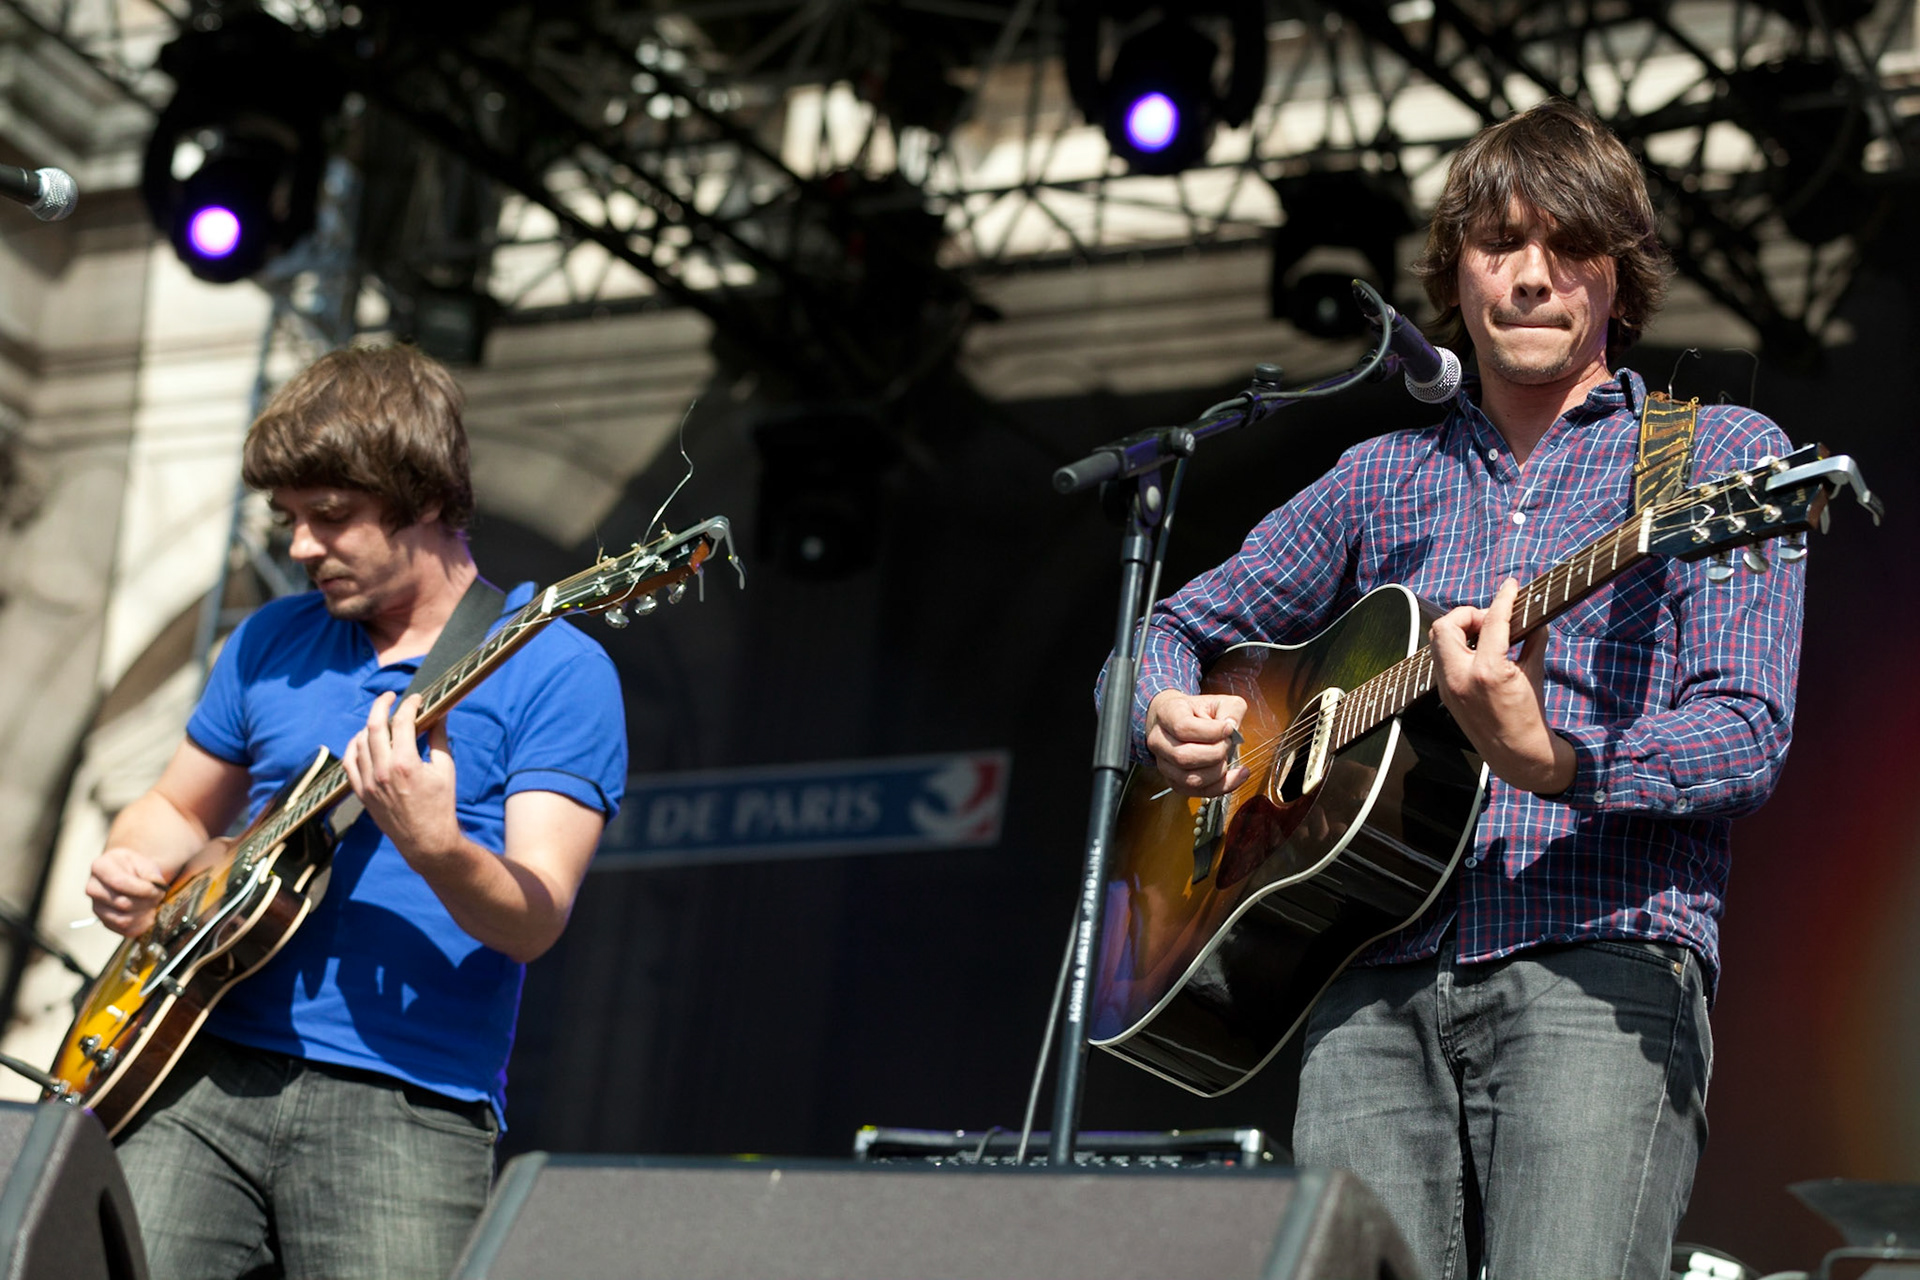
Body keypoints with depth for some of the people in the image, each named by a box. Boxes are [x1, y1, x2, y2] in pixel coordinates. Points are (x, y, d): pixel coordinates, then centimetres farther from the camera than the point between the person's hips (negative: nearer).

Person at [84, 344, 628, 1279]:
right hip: (204, 1073, 4)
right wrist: (138, 868, 5)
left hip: (409, 1108, -4)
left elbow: (536, 921, -10)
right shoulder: (272, 642, 16)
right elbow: (178, 808, 28)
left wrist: (435, 850, -30)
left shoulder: (553, 670, -1)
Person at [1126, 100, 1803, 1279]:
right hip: (1382, 981, 3)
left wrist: (1548, 761, -22)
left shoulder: (1714, 454, 9)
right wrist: (1171, 717, 4)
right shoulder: (1383, 480, 22)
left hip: (1597, 962, -3)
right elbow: (1174, 630, 29)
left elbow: (1749, 739, -3)